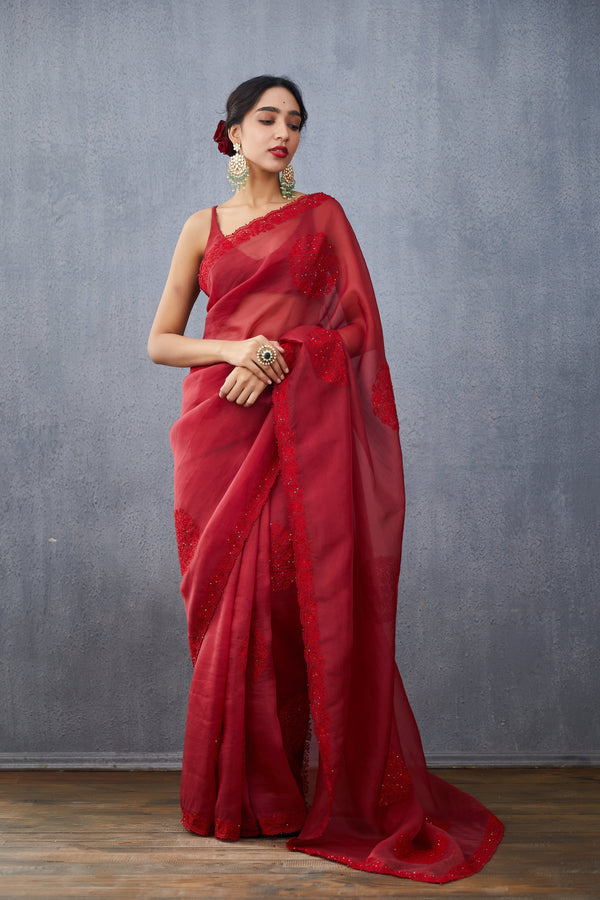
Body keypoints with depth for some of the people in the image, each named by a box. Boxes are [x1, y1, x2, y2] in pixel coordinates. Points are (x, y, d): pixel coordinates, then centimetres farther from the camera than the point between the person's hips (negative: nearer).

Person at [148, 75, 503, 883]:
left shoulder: (321, 214, 12)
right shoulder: (203, 228, 15)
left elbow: (359, 324, 3)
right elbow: (160, 341, 10)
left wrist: (278, 360, -11)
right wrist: (234, 348, -9)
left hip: (302, 427, -1)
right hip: (219, 428, 2)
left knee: (302, 598, -7)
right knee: (230, 604, -1)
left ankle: (328, 793, 5)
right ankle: (238, 794, 11)